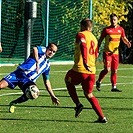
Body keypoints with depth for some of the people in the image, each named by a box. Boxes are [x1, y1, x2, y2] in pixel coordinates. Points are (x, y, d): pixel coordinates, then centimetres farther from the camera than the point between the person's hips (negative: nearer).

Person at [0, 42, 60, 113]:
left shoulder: (47, 65, 25)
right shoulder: (43, 50, 7)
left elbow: (46, 81, 32)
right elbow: (35, 49, -19)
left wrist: (52, 96, 28)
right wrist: (37, 62, -22)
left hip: (28, 80, 5)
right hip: (20, 73, -5)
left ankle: (13, 104, -3)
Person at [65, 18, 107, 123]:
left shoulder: (81, 35, -4)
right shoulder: (94, 39, 19)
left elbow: (83, 46, -24)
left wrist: (85, 62, -34)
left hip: (80, 69, -6)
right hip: (92, 71, 6)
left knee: (68, 80, 24)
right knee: (89, 94, 15)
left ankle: (78, 104, 10)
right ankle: (102, 117, 3)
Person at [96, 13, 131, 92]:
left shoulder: (121, 29, 7)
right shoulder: (106, 30, -5)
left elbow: (124, 38, 19)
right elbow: (100, 40, 0)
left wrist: (128, 43, -4)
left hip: (115, 53, 4)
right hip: (107, 52, -4)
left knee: (114, 71, 6)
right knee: (107, 69, -14)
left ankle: (114, 87, 13)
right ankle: (98, 82, 8)